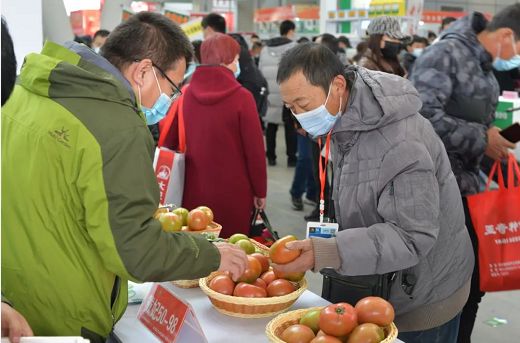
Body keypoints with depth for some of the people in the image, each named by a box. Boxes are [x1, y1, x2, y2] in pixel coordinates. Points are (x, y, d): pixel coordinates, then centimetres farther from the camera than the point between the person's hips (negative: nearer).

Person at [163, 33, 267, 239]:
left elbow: (169, 143, 8)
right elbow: (255, 149, -9)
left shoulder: (184, 95, -1)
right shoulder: (242, 98, -11)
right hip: (232, 192, -3)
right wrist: (260, 190, 3)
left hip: (193, 191, 4)